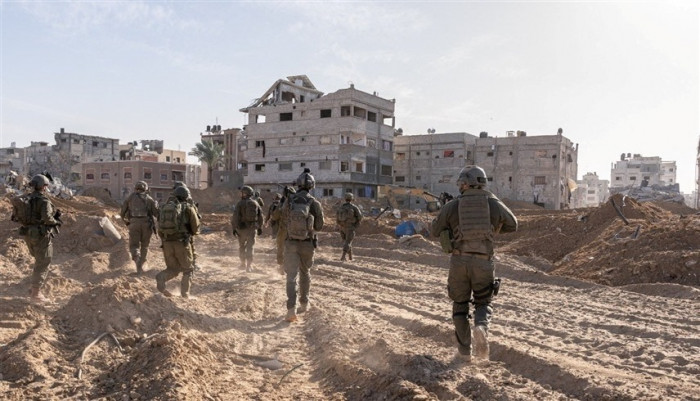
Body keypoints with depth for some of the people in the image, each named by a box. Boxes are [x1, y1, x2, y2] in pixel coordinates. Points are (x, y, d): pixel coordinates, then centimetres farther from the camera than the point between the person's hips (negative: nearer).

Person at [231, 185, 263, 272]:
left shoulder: (240, 203, -7)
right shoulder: (255, 203, 5)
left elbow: (235, 217, -12)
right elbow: (260, 217, 10)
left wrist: (234, 228, -6)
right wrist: (260, 228, 19)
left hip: (242, 228, -2)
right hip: (252, 228, 2)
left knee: (242, 246, 16)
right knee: (250, 247, 5)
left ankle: (243, 263, 24)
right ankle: (249, 266, -1)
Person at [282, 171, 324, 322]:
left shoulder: (290, 200, -3)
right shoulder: (315, 203, -10)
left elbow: (284, 216, 17)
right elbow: (319, 226, -1)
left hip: (291, 243, 0)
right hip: (307, 244, 0)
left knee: (291, 275, -3)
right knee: (305, 273, 21)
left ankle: (291, 309, -16)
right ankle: (304, 303, 32)